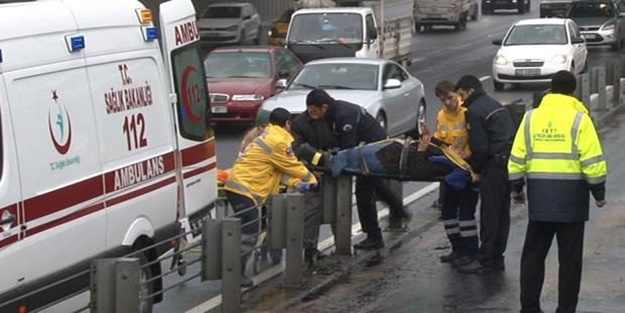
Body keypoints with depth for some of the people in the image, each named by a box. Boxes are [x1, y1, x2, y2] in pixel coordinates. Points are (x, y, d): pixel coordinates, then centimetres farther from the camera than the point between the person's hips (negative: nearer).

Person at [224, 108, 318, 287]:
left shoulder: (267, 137, 21)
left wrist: (296, 184, 8)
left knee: (249, 231, 15)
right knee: (248, 232, -10)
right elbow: (292, 166, -3)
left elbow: (280, 169, 19)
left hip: (237, 186, 11)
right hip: (244, 189, -10)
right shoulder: (278, 141, -12)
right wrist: (311, 180, 12)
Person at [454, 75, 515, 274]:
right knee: (502, 212, 12)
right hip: (510, 162, 9)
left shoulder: (475, 111, -9)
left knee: (489, 214, -5)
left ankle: (486, 260, -3)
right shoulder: (496, 105, 19)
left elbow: (480, 147, -15)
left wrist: (475, 168, 0)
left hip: (495, 165, -9)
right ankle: (497, 258, 18)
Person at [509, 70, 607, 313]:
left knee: (533, 254, 12)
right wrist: (599, 192, 1)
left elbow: (517, 158, 5)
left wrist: (516, 188, 16)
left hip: (539, 197, 3)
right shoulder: (579, 119, -6)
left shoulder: (530, 118, 4)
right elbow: (593, 161, -9)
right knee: (570, 258, 5)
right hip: (571, 197, -3)